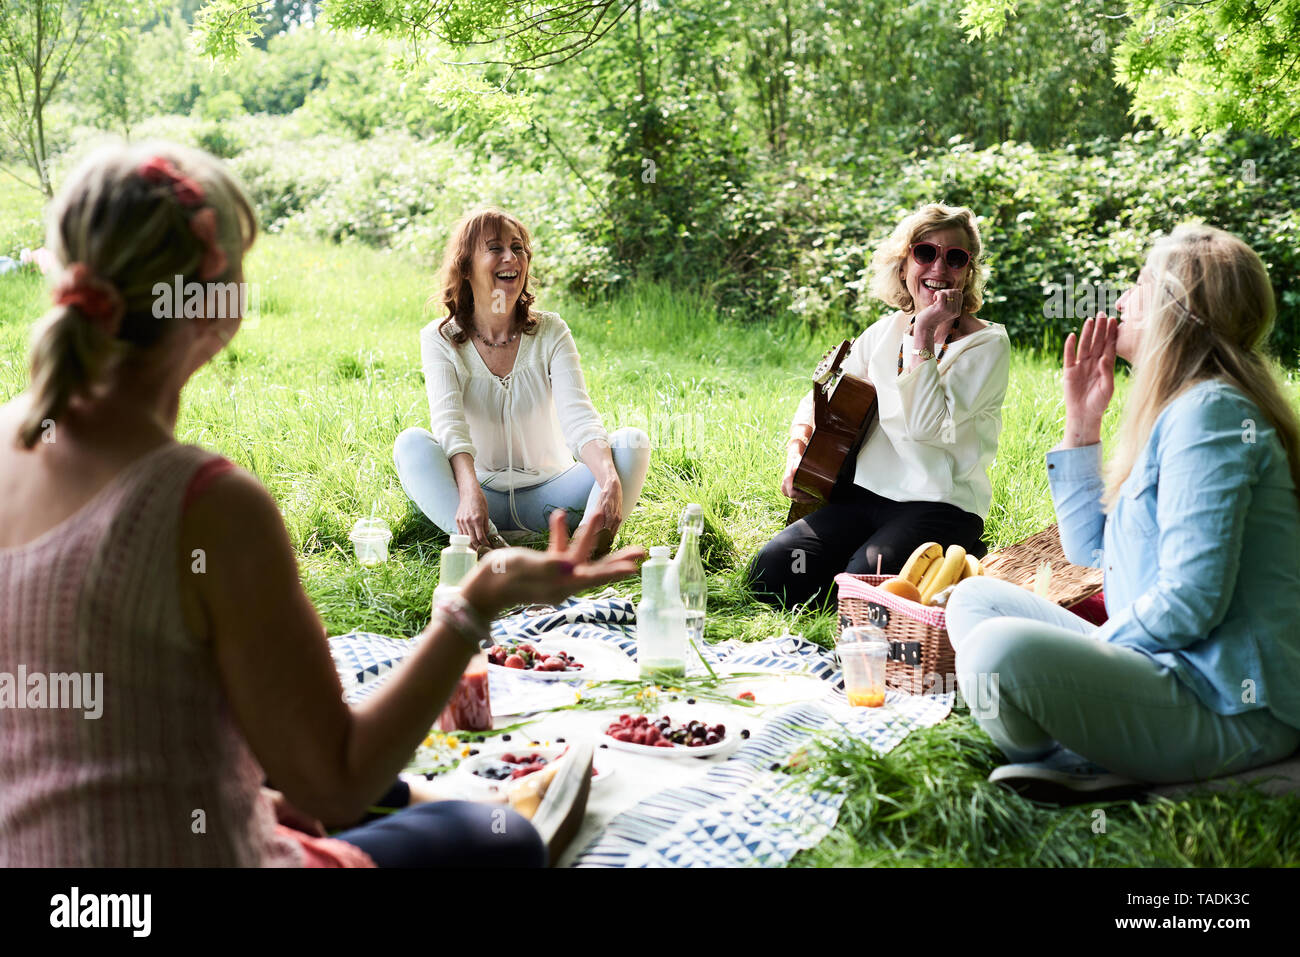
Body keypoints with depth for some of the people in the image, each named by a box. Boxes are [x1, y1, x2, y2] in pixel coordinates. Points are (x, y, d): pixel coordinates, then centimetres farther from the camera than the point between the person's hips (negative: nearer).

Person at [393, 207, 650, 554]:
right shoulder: (440, 339, -4)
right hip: (483, 494, -1)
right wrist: (469, 492, -43)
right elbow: (448, 422, -22)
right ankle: (487, 548, -48)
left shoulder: (550, 332, -2)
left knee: (633, 442, -21)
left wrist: (611, 481, -37)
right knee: (411, 443, -27)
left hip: (547, 494, 1)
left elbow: (578, 416, -17)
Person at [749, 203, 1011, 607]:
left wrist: (924, 334, -17)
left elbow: (927, 425, -20)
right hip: (866, 493, 5)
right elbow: (820, 397, 17)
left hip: (942, 507, -4)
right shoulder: (885, 332, 11)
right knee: (769, 574, -14)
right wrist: (796, 452, -2)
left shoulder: (987, 344, -6)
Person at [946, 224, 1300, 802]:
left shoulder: (1212, 413, -15)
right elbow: (1089, 548, 21)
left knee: (1001, 649, -33)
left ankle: (1075, 764, -2)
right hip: (1172, 666, 11)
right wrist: (1081, 422, 16)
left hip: (1230, 710, -11)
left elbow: (1191, 602, -23)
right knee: (973, 599, 17)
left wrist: (1090, 650, -10)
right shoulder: (1176, 411, 16)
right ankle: (1082, 753, -6)